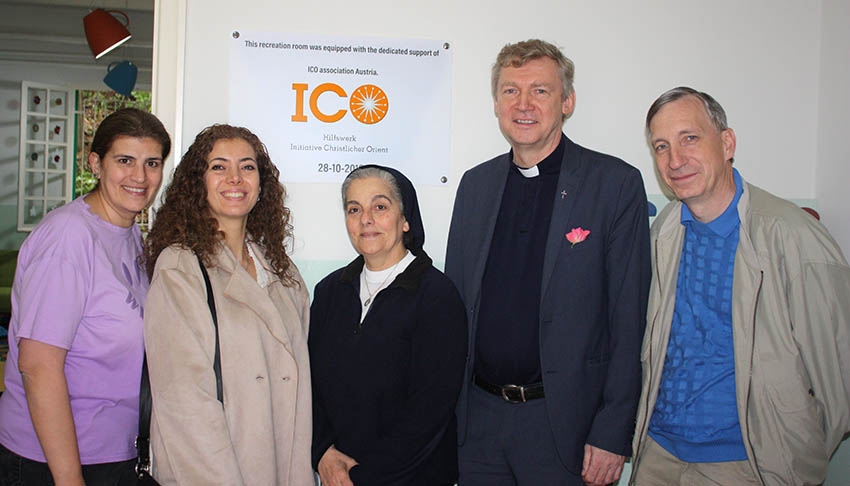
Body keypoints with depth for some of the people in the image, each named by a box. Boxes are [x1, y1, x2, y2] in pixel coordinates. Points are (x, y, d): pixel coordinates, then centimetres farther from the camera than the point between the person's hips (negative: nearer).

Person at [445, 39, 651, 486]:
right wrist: (445, 410, 6)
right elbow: (454, 303, 10)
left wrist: (612, 434, -11)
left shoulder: (616, 184, -7)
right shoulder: (475, 185, 7)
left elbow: (629, 320, -9)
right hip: (478, 417, 4)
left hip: (564, 423, -4)